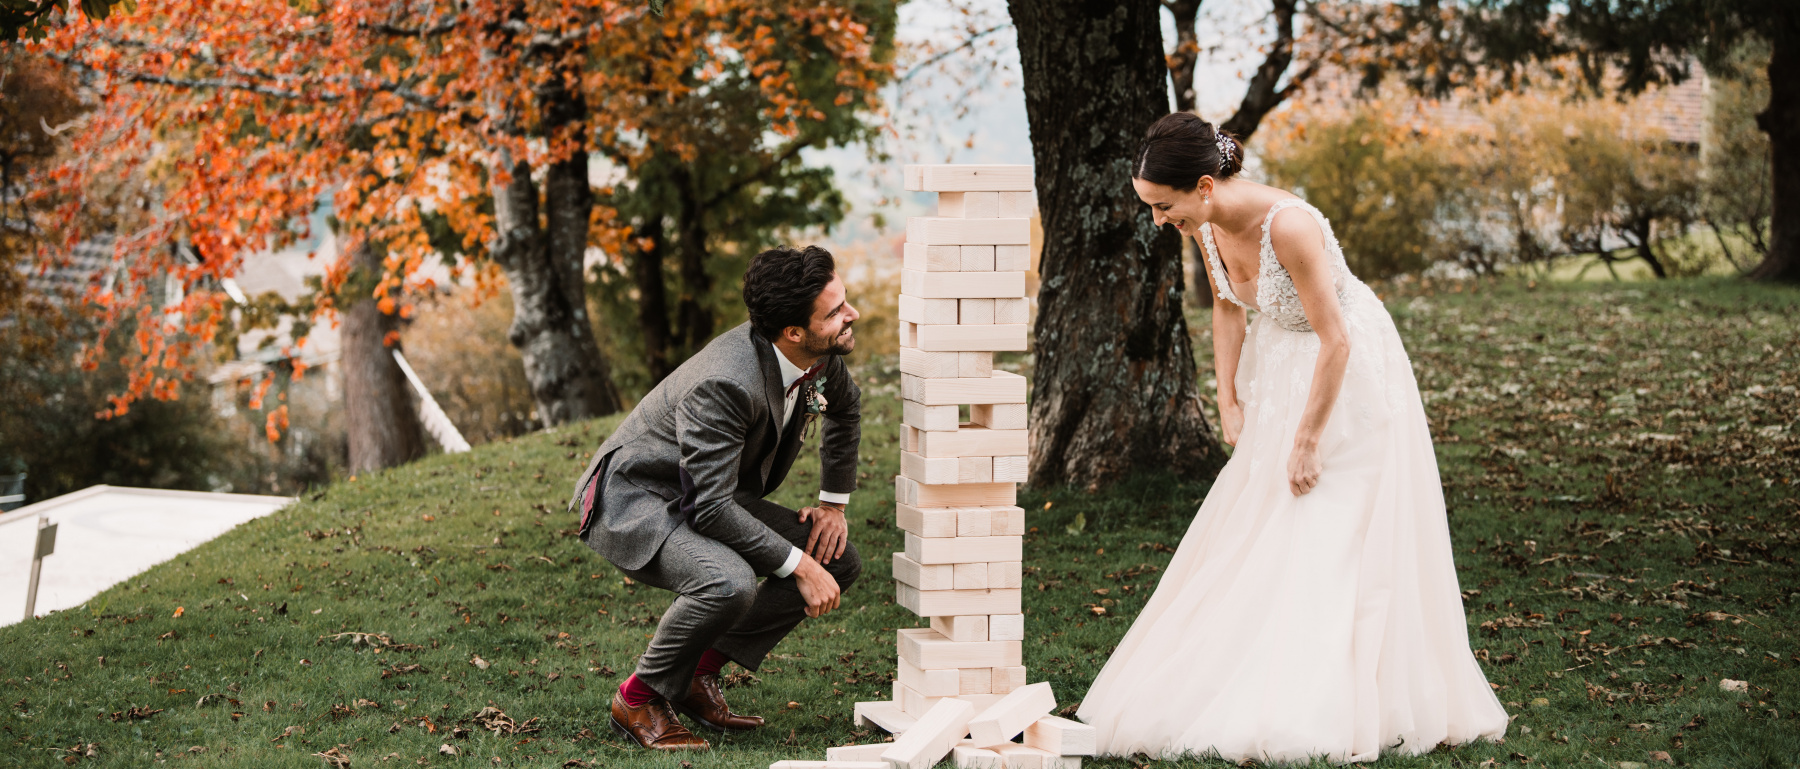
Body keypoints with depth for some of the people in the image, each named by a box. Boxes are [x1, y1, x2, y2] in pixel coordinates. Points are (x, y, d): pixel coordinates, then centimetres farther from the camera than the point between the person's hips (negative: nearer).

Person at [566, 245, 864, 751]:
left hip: (707, 498, 9)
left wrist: (834, 503, 12)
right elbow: (711, 510, -33)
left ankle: (699, 672, 6)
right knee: (729, 582, -36)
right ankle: (639, 698, -11)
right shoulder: (724, 385, -34)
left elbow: (845, 409, 17)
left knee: (839, 562, 2)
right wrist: (798, 566, -27)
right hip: (632, 502, -9)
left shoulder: (819, 357, -9)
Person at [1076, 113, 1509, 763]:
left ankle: (1320, 709, 0)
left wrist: (1307, 441, -22)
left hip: (1350, 374, -8)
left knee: (1331, 534, -5)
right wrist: (1228, 401, 3)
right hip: (1278, 369, 8)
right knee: (1252, 529, 9)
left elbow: (1336, 342, -28)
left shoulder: (1288, 226, -34)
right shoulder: (1206, 225, -11)